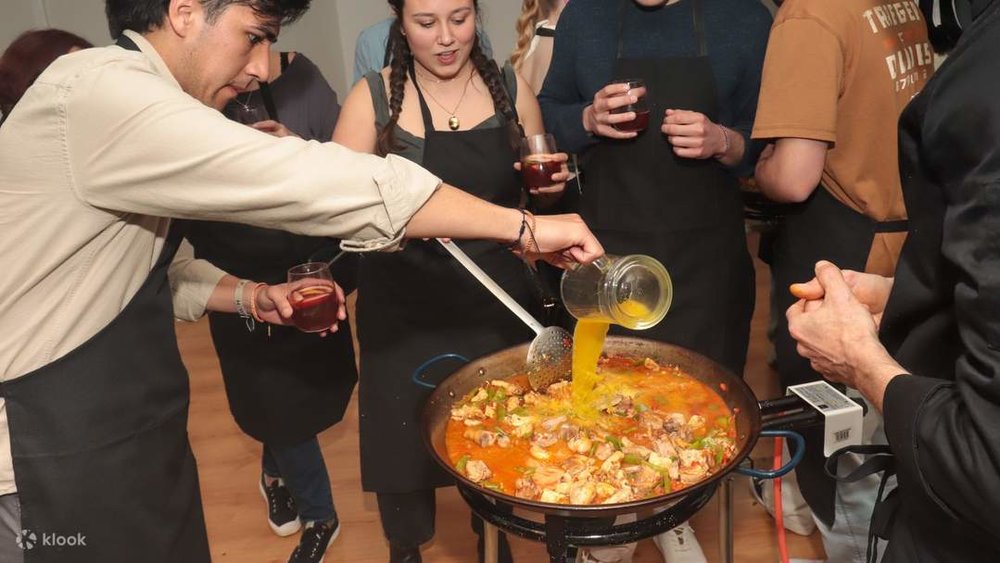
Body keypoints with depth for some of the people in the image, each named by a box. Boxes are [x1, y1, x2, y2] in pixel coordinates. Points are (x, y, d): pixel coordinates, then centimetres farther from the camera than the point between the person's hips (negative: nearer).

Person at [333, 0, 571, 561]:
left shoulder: (512, 88, 1)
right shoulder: (373, 97, -6)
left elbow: (536, 187, 13)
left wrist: (553, 184, -9)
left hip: (498, 301, 2)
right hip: (405, 309, -2)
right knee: (406, 438, 11)